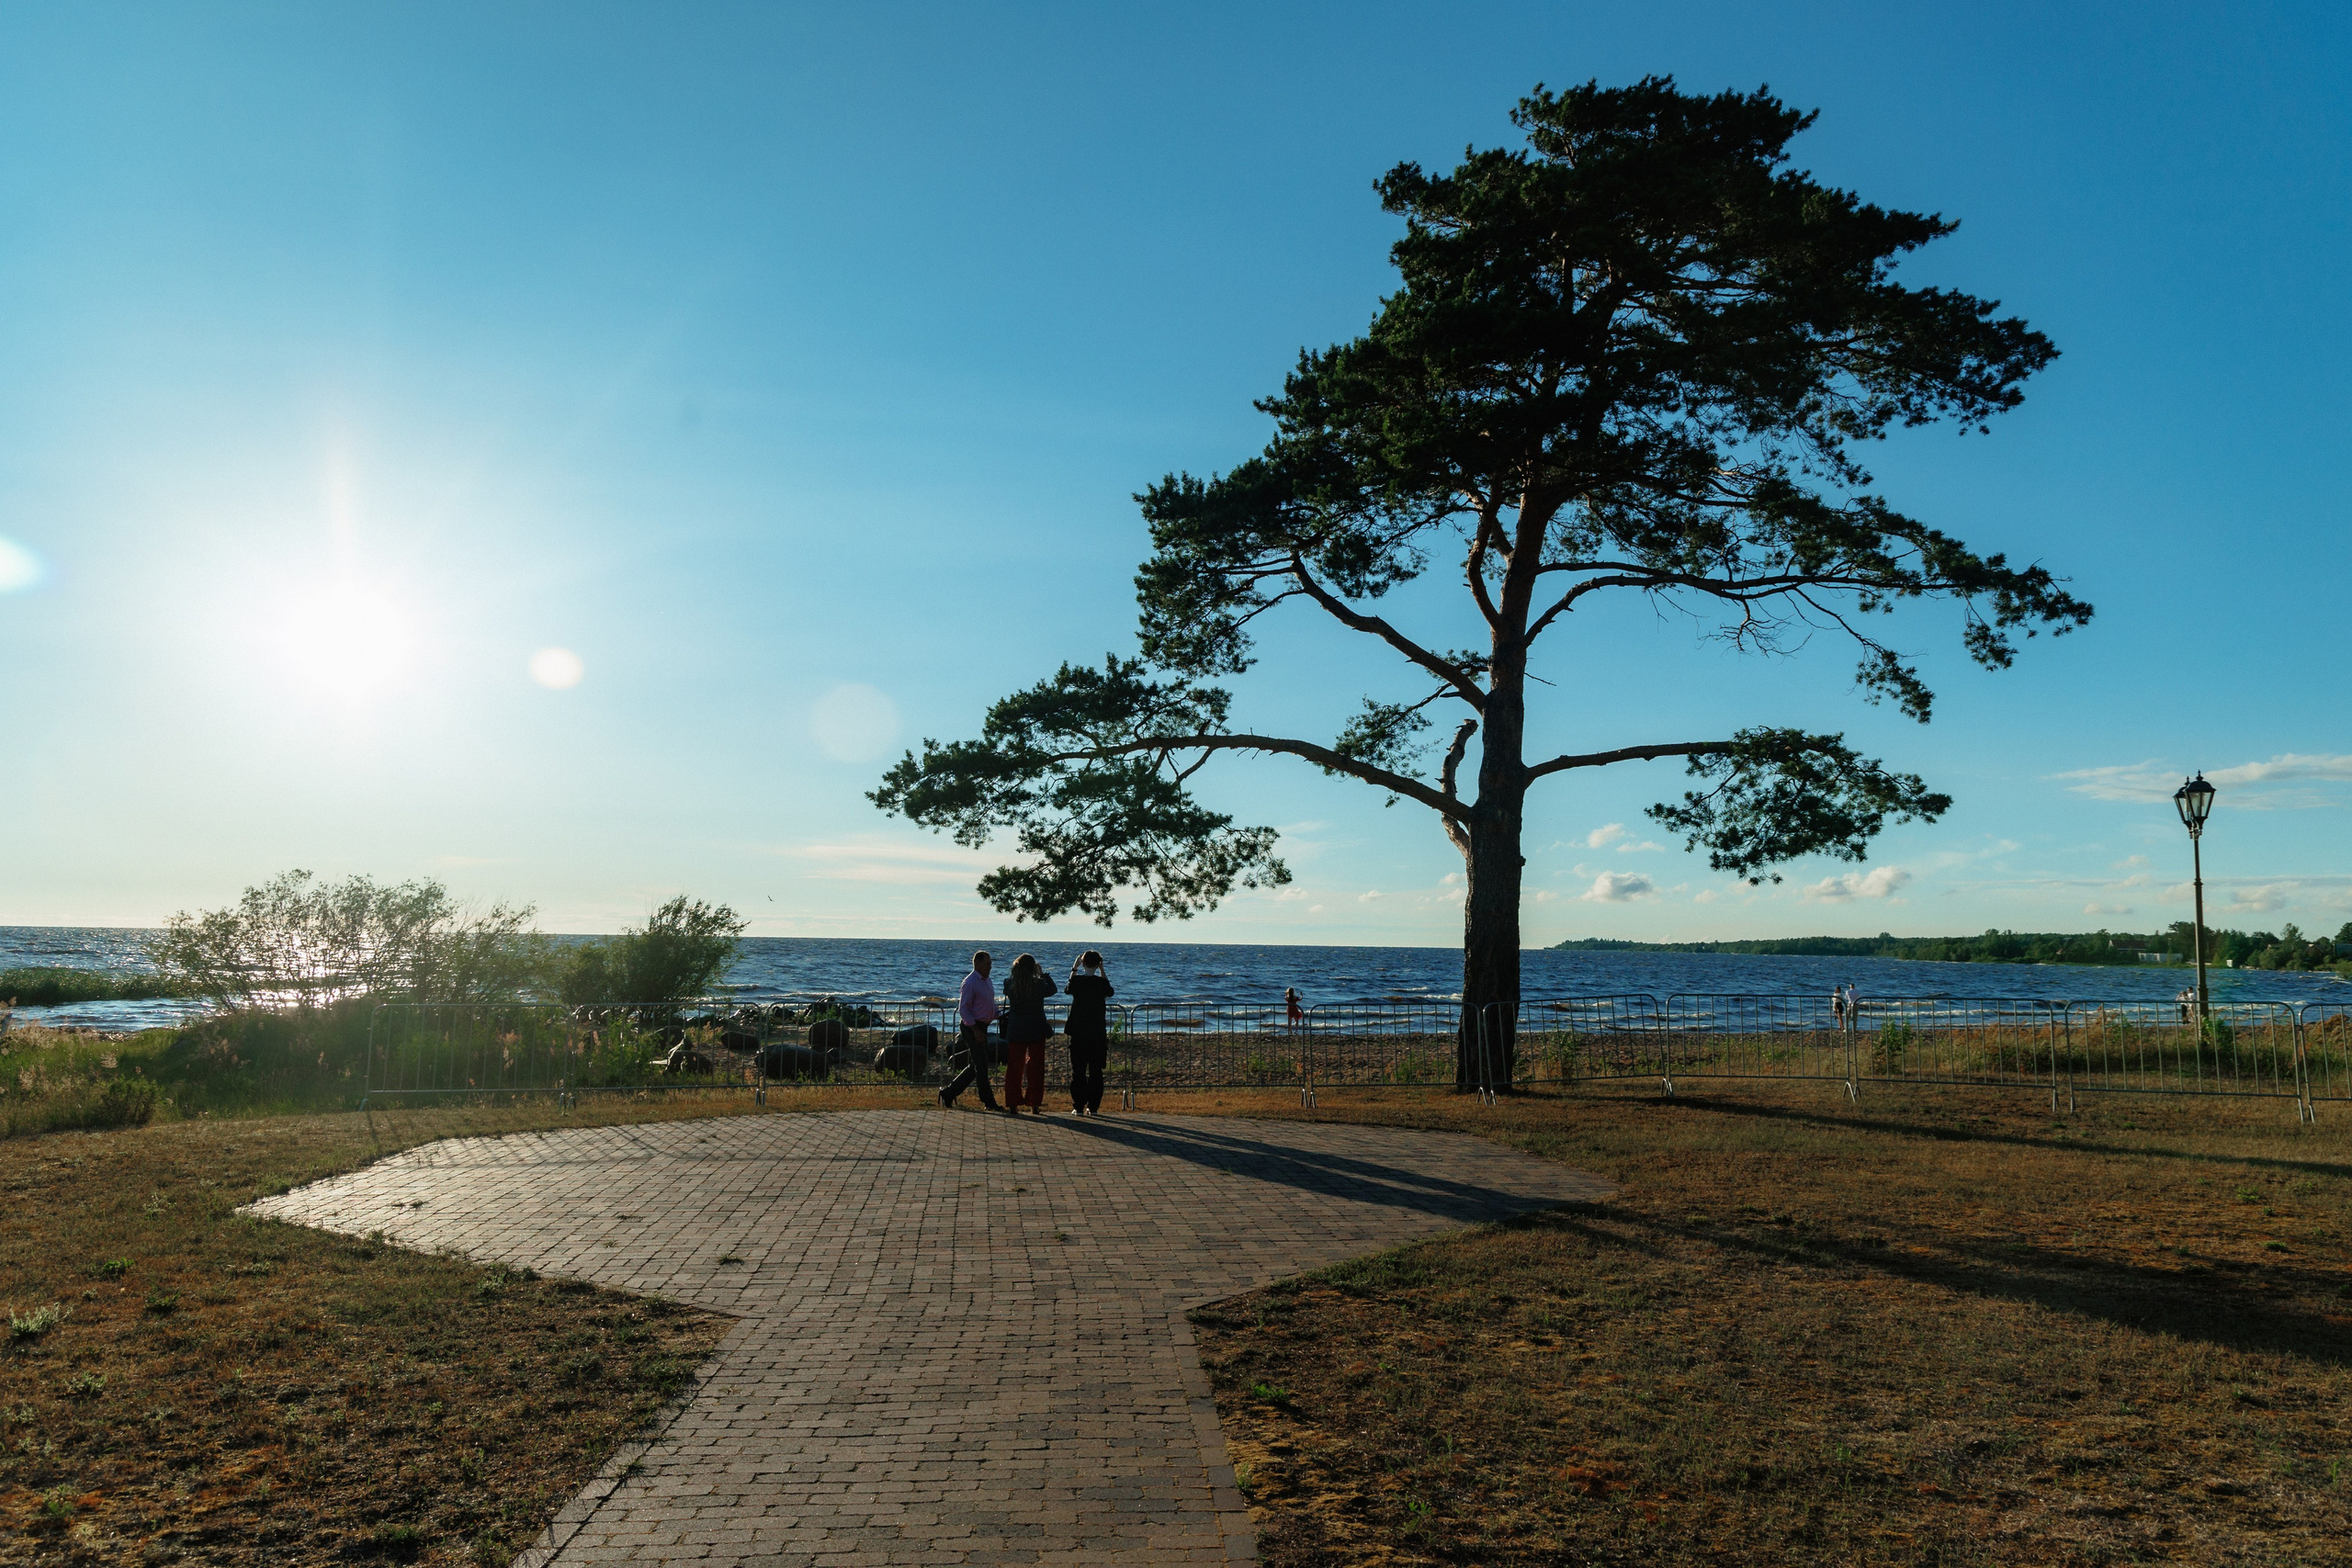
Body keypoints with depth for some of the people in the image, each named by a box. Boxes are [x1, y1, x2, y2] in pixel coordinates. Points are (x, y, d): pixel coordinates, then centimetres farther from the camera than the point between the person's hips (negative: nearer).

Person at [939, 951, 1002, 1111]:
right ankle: (989, 1102, 1)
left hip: (981, 1027, 10)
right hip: (971, 1027, -9)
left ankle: (948, 1094, 18)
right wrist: (975, 1030, -22)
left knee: (974, 1067, 11)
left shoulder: (988, 981, 14)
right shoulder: (970, 983, -15)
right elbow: (963, 1009, -18)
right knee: (981, 1065, -5)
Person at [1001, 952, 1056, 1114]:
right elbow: (1052, 990, 7)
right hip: (1036, 1031, -2)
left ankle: (1013, 1104, 10)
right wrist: (1042, 974, 13)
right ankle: (1034, 1103, 10)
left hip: (1015, 1030, 2)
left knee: (1014, 1067, 10)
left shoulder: (1009, 982, -8)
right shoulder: (1038, 984, -13)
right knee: (1036, 1067, 8)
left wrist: (1016, 972, 13)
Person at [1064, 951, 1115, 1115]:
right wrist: (1102, 971, 16)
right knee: (1096, 1071, 7)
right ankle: (1093, 1107, 7)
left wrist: (1074, 968, 20)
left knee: (1078, 1070, 5)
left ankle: (1078, 1107, 3)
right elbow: (1110, 992, 17)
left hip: (1078, 1033, 0)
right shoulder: (1101, 982, -5)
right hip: (1098, 1033, 0)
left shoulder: (1077, 981, -6)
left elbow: (1069, 988, 18)